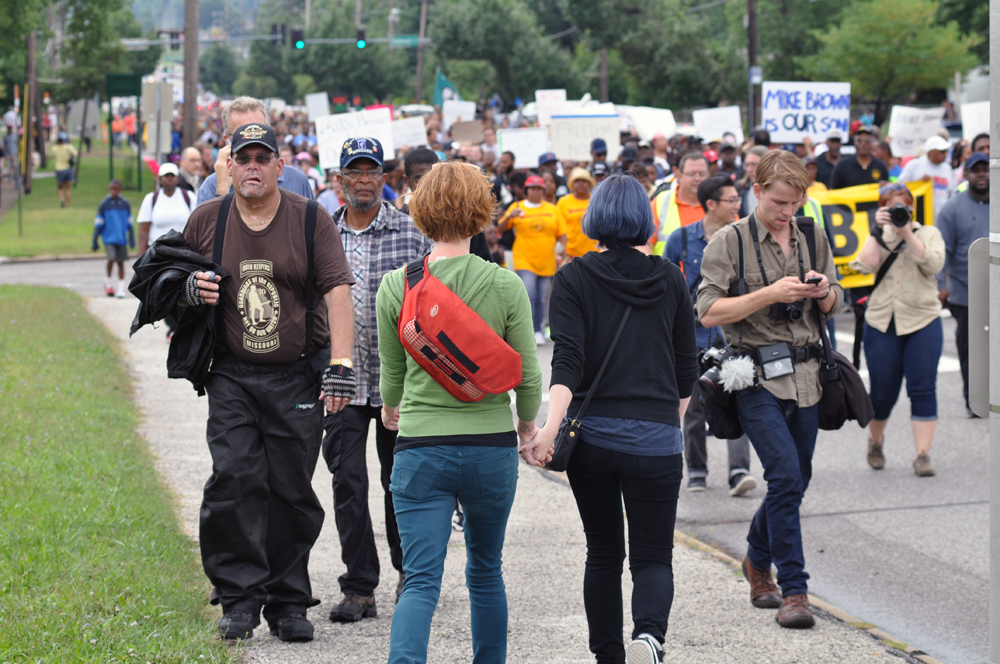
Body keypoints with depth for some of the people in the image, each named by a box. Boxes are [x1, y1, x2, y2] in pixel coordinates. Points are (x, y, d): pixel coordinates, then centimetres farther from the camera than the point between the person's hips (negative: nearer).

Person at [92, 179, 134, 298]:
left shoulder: (125, 204, 5)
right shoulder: (104, 205, 0)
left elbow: (129, 224, 11)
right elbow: (98, 224, 3)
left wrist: (132, 239, 7)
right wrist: (94, 242, 3)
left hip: (121, 239, 2)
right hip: (109, 238, -2)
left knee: (121, 262, 5)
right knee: (111, 259, -18)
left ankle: (121, 289, 13)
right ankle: (108, 283, 6)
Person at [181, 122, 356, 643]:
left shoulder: (311, 220, -1)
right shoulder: (206, 220, 6)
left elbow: (337, 290, -7)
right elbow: (173, 282, 19)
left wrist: (340, 365, -17)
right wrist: (190, 290, -6)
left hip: (297, 375, -1)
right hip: (231, 376, 1)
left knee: (292, 490, 0)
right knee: (234, 479, -12)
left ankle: (287, 603, 9)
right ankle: (239, 598, -5)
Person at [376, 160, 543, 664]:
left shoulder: (396, 286, -4)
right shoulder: (504, 286, -6)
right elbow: (528, 374, 0)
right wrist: (528, 423, 21)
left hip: (420, 448, -1)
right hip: (491, 447, 1)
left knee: (420, 582, -4)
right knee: (486, 571, 20)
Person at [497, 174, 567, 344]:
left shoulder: (552, 209, 10)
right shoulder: (517, 207, 5)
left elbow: (561, 234, 11)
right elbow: (500, 229, 3)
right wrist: (509, 216, -16)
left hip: (547, 261, 3)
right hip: (524, 259, -3)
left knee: (542, 299, 7)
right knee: (528, 295, -16)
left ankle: (538, 332, 18)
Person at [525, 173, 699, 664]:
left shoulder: (574, 278, 0)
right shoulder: (670, 278, 6)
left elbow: (568, 358, -15)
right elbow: (686, 368, 12)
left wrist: (552, 425, -23)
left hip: (592, 433, 0)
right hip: (655, 438, 0)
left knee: (604, 553, 16)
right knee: (652, 557, 3)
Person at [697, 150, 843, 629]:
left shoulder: (813, 238, 12)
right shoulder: (729, 242, -2)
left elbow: (833, 308, 19)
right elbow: (709, 313, -9)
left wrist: (823, 292, -4)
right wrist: (770, 294, -17)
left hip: (805, 374, 5)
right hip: (757, 377, -5)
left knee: (794, 481, 12)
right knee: (785, 476, -17)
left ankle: (758, 559, 37)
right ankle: (793, 590, -12)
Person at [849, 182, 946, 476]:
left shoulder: (929, 233, 8)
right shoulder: (879, 237, 11)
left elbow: (933, 265, -11)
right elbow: (866, 266, -7)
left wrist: (907, 234, -16)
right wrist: (879, 230, -12)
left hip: (922, 321, -1)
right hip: (882, 322, 1)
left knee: (923, 390, -9)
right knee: (882, 392, 5)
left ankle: (923, 455, -7)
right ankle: (875, 441, 32)